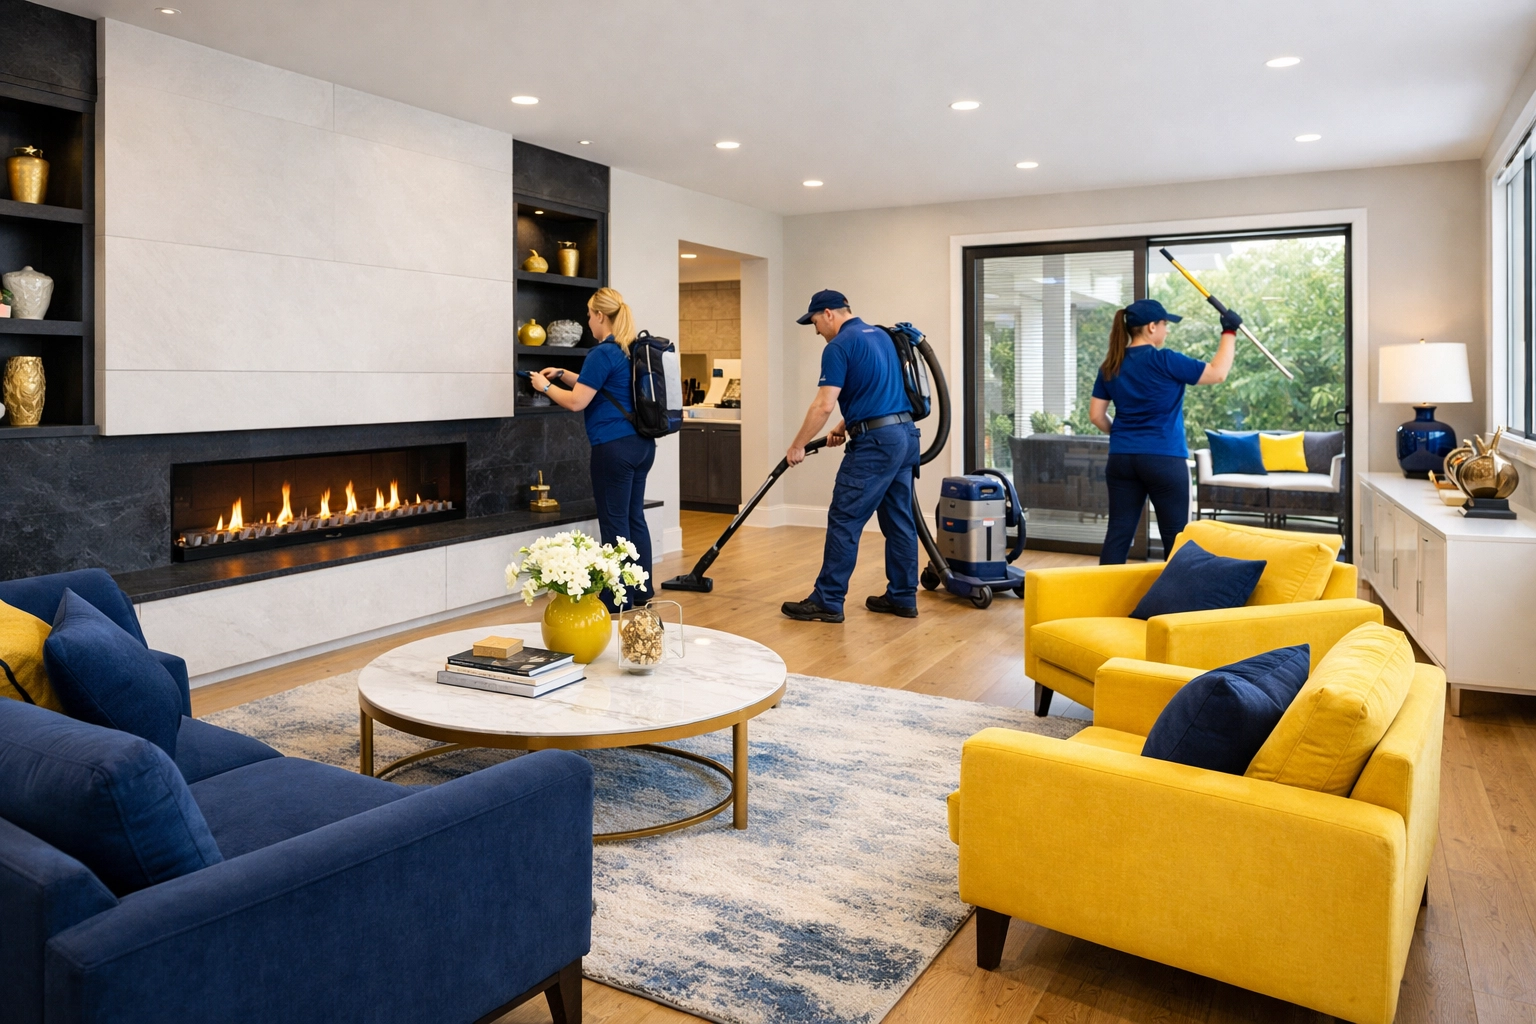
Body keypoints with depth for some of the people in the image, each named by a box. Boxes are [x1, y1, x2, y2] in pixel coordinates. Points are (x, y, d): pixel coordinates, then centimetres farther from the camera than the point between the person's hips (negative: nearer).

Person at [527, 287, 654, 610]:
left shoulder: (603, 353, -14)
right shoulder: (633, 351, 14)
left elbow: (577, 401, -14)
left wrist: (546, 387, 2)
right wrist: (562, 374, 25)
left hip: (614, 448, -9)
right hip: (641, 445, 9)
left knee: (615, 523, -2)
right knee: (634, 517, 14)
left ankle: (619, 600, 5)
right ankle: (641, 590, 21)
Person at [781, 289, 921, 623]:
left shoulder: (839, 346, -10)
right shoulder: (881, 336, 18)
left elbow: (824, 405, -16)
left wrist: (797, 446, -6)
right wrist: (844, 426, 26)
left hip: (875, 443, -9)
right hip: (905, 435, 9)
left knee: (844, 521, -4)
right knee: (899, 521, 12)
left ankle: (828, 601, 0)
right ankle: (902, 597, 17)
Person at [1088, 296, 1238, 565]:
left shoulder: (1111, 366, 6)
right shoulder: (1164, 361, -11)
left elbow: (1096, 415, 9)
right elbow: (1217, 373, -6)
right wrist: (1229, 333, 4)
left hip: (1121, 458, 5)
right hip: (1164, 459, -5)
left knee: (1118, 533, 6)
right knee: (1175, 536, 5)